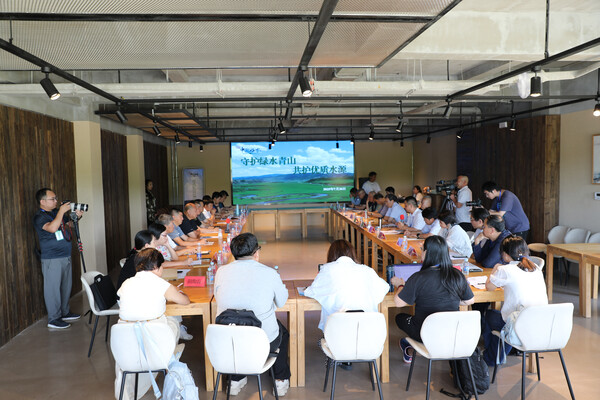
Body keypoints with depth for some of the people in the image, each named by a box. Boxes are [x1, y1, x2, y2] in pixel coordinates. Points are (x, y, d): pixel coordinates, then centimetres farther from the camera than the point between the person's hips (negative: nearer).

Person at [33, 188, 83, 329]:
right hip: (52, 259, -8)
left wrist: (76, 217, 5)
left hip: (65, 257, 9)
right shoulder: (39, 217, -13)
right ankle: (53, 319, 6)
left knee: (66, 286, 16)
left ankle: (65, 312, 30)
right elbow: (52, 228, -32)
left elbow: (68, 224, 25)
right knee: (53, 288, -2)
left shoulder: (57, 212, 11)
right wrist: (61, 211, -27)